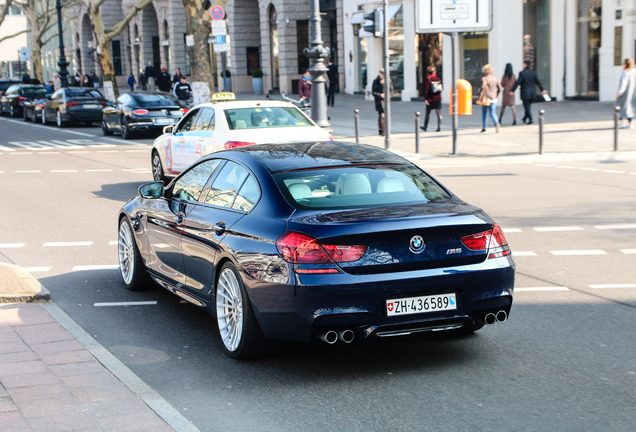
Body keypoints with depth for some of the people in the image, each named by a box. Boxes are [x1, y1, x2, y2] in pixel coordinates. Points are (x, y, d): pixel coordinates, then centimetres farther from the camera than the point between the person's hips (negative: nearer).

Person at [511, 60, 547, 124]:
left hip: (525, 92, -5)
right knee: (528, 106, 18)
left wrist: (512, 91, -13)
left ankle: (530, 120, -10)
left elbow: (517, 83, -15)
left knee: (527, 107, -1)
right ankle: (525, 118, 29)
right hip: (532, 92, 5)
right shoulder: (533, 73, 3)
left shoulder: (522, 73, -12)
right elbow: (538, 82, 8)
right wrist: (542, 90, 17)